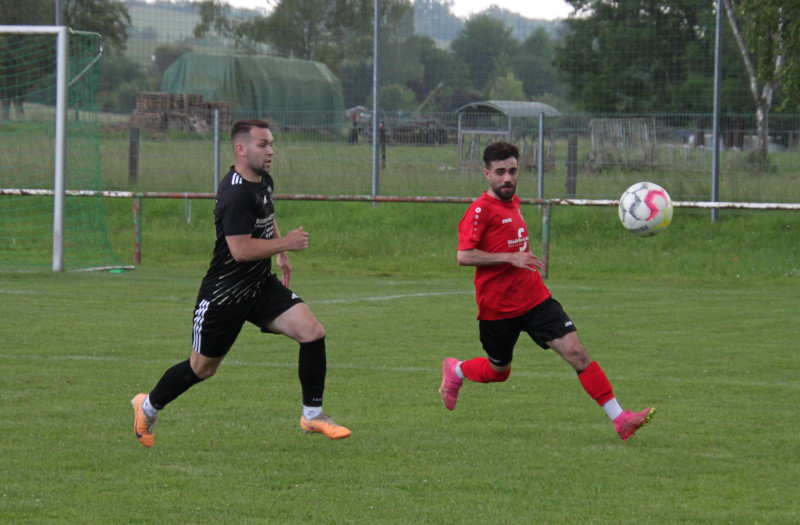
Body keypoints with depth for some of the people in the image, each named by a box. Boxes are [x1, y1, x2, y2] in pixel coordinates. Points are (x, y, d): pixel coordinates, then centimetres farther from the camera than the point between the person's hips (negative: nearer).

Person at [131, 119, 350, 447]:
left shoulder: (264, 181, 6)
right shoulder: (235, 193, -25)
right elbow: (241, 249, -29)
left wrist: (281, 256, 24)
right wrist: (285, 244, -20)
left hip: (262, 285, 8)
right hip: (224, 293, -8)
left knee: (312, 332, -10)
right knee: (202, 368, 7)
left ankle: (312, 415, 2)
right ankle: (148, 407, 32)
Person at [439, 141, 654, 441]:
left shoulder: (513, 202, 11)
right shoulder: (481, 210, -14)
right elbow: (464, 256, -23)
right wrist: (511, 258, -26)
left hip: (535, 299, 5)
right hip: (498, 308, -5)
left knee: (576, 352, -9)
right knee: (499, 372, 13)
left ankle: (620, 419, -14)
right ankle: (455, 371, 46)